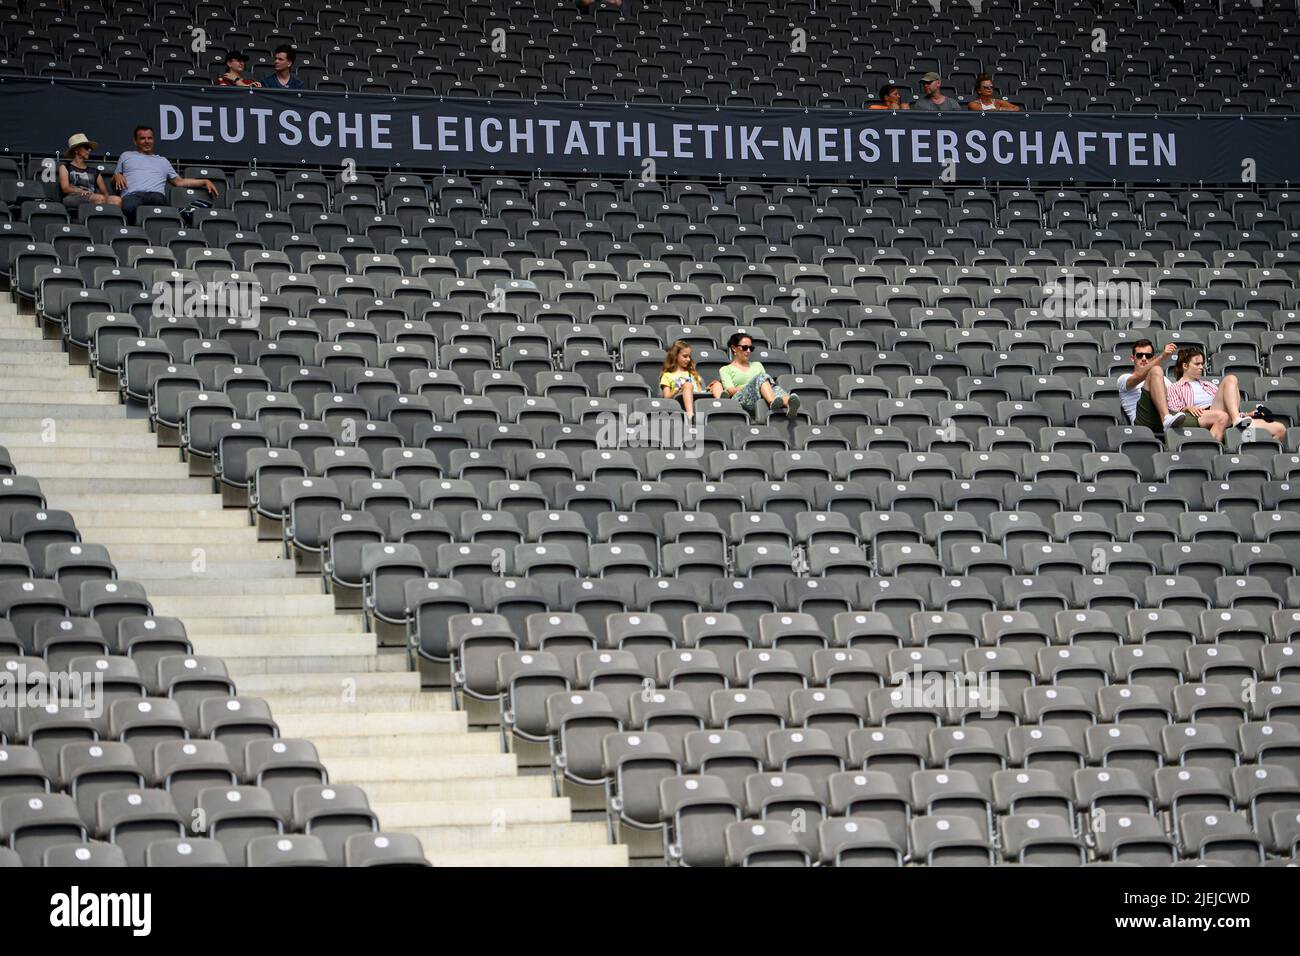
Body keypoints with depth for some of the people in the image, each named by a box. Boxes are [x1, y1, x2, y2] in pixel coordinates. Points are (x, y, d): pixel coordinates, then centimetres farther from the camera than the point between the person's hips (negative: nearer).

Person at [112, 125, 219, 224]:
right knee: (129, 208, -42)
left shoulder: (162, 161, 36)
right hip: (132, 195, -1)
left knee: (158, 199, -41)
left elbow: (179, 181, 33)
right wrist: (117, 176, 6)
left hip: (156, 194, 1)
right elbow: (114, 180, 31)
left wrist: (205, 182, 24)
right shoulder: (126, 156, 33)